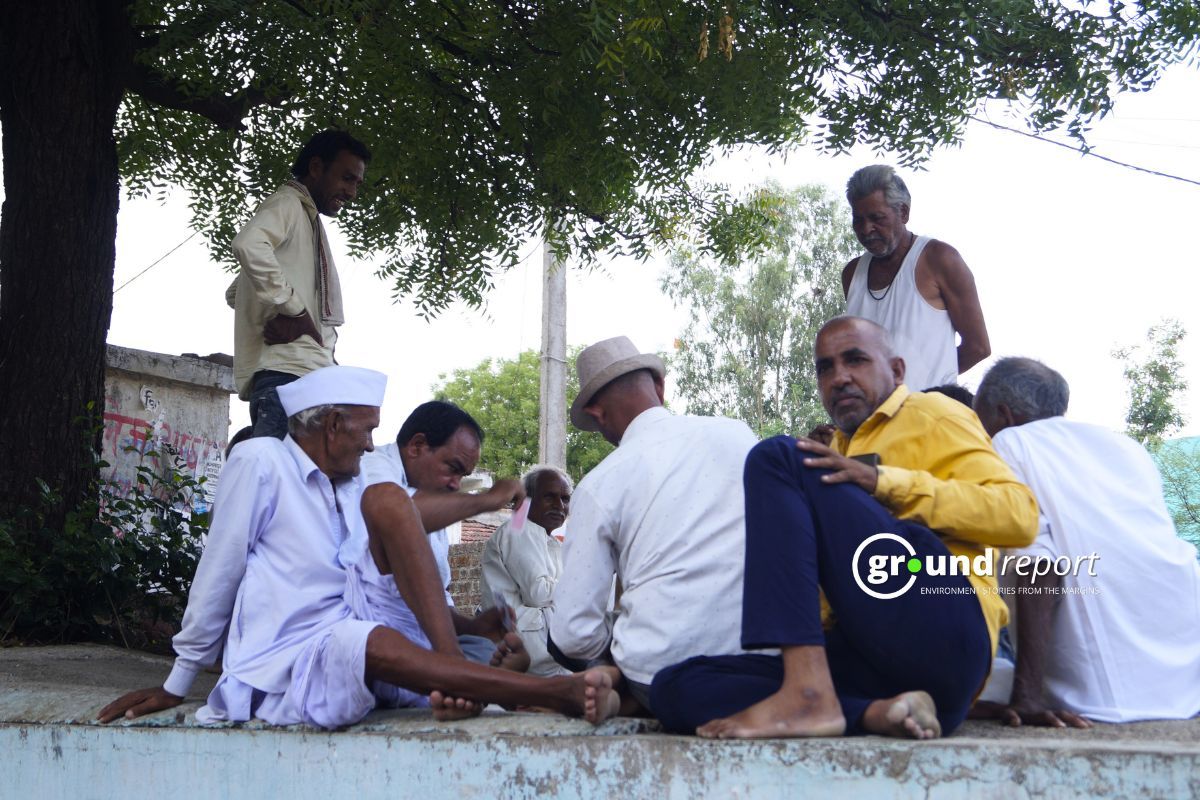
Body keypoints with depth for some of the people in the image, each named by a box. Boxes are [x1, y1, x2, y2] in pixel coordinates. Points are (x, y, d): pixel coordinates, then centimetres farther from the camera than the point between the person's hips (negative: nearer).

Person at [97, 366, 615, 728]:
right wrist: (175, 687, 5)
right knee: (374, 645, -35)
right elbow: (217, 577, 1)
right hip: (279, 672, -9)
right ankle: (557, 694, -45)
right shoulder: (260, 462, -1)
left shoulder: (354, 490, 20)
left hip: (348, 655, 9)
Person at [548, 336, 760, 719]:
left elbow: (574, 634, -8)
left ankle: (615, 688, 5)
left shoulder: (598, 485, -6)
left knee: (561, 637, 23)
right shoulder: (738, 433, 2)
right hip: (755, 660, 4)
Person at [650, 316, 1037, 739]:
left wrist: (883, 481, -9)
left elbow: (1019, 514, -3)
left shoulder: (931, 414, 14)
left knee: (776, 458, -14)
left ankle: (808, 694, -28)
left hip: (940, 629, -7)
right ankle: (874, 712, -25)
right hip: (861, 658, 7)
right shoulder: (838, 454, 34)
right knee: (677, 687, -9)